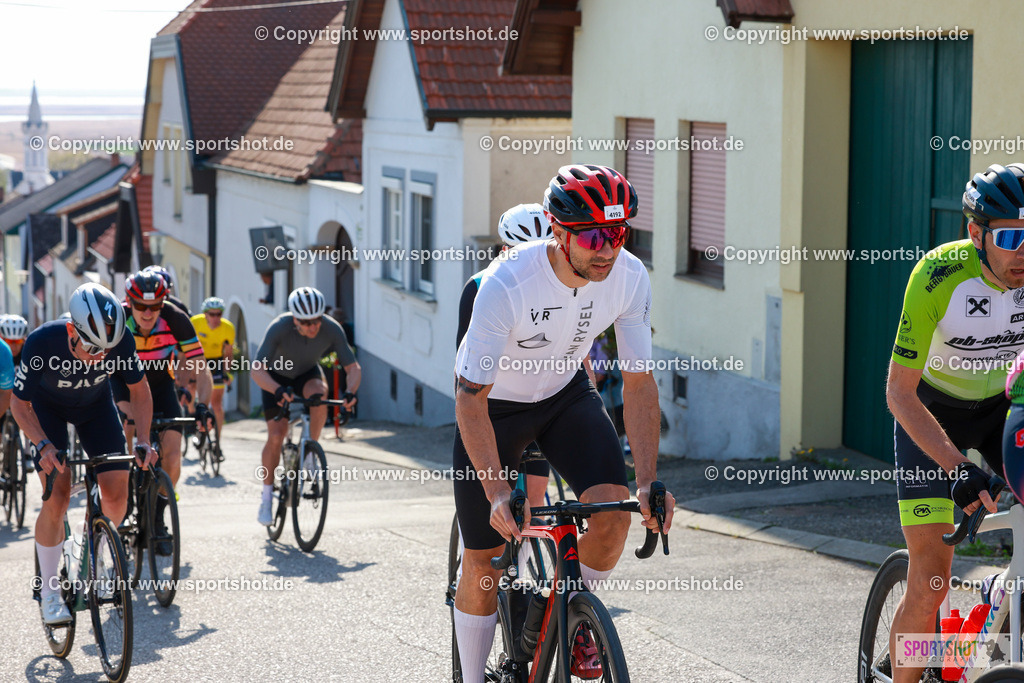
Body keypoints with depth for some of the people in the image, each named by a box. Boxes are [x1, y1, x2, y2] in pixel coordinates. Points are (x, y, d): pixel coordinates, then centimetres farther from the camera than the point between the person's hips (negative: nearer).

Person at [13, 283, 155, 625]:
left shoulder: (121, 341, -31)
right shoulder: (41, 343, -37)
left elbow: (139, 390, -11)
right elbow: (19, 404, -22)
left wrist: (144, 441, -22)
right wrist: (43, 444, -36)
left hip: (96, 405, 2)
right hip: (48, 407, -2)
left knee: (117, 494, -10)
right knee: (58, 494, -18)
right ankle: (49, 593, -5)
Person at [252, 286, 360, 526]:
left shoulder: (332, 329, -29)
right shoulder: (279, 328, -35)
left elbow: (353, 367, -22)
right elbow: (257, 370, -38)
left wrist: (351, 391, -44)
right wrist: (278, 390, -57)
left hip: (307, 373, 1)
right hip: (277, 377, -1)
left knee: (318, 392, -34)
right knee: (276, 436, -12)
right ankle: (267, 496, 6)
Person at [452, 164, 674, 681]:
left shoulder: (630, 277, -23)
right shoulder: (507, 284, -35)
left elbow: (639, 384, -16)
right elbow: (471, 399, -30)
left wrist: (648, 482, -25)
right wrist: (497, 494, -38)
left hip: (566, 395, 3)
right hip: (494, 405, -3)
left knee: (614, 505, -22)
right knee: (483, 559, -1)